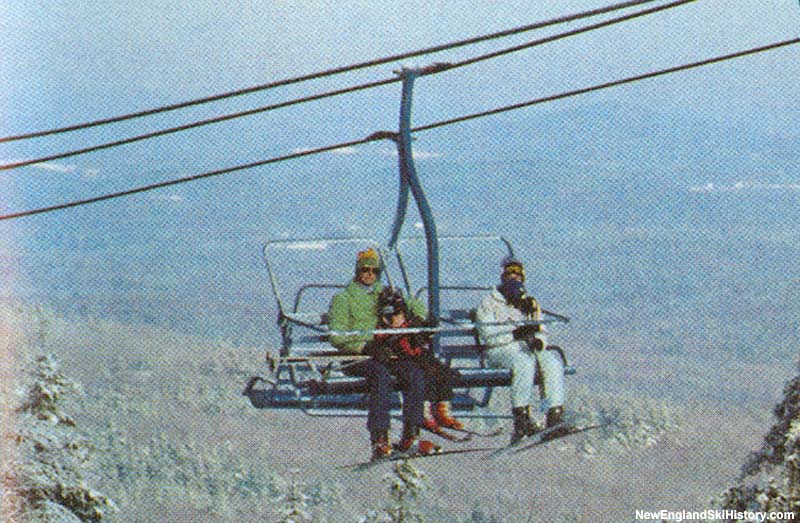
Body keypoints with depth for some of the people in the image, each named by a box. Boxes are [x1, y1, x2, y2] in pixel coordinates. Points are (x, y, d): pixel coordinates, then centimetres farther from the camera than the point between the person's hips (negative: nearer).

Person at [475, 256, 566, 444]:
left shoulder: (530, 304, 24)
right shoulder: (488, 304, 8)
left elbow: (541, 331, 14)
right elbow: (488, 336, -7)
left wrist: (539, 341, -11)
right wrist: (516, 333, -20)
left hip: (528, 349, 4)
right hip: (500, 351, -4)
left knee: (552, 362, -27)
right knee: (524, 362, -37)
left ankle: (555, 416, -33)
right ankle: (521, 420, -40)